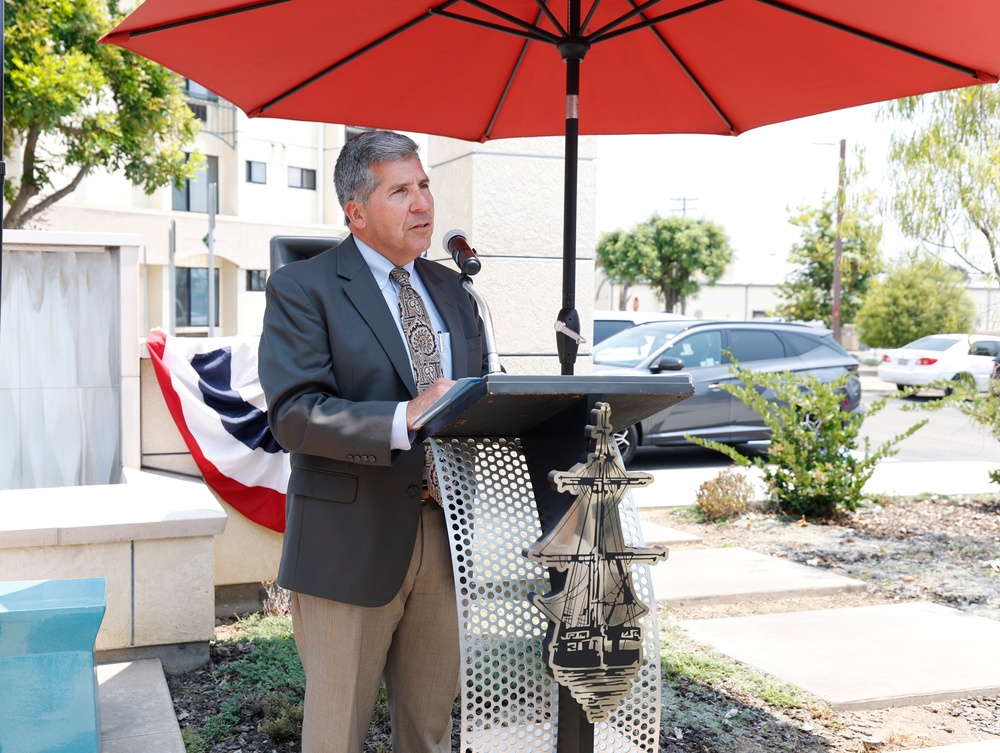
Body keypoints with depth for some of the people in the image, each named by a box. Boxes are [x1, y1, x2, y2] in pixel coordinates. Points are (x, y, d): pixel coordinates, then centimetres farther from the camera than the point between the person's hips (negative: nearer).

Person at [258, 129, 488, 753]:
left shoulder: (451, 291, 14)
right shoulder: (302, 289, -6)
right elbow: (294, 415, -17)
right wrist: (404, 420, -30)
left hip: (446, 535, 5)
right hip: (352, 544, -5)